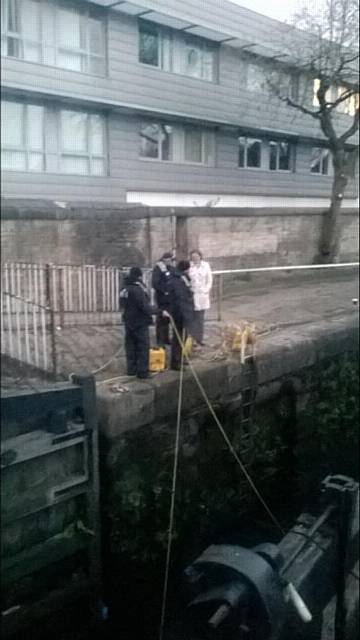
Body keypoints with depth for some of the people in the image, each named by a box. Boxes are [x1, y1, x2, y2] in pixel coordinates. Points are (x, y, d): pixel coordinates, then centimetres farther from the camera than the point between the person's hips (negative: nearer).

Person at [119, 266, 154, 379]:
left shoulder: (125, 289, 9)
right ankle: (142, 371, -2)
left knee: (131, 346, 13)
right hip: (140, 323, -9)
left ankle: (131, 369, 18)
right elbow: (145, 307, -23)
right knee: (143, 347, -3)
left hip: (129, 322, 9)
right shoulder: (137, 290, -18)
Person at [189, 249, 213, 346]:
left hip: (202, 295, 3)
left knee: (200, 318, 6)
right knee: (192, 318, -4)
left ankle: (200, 338, 13)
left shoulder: (206, 265, 4)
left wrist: (206, 290, 0)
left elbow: (209, 280, 8)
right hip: (191, 295, -3)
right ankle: (192, 338, 2)